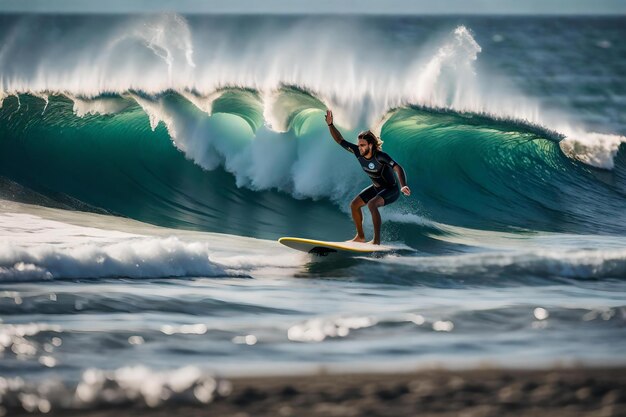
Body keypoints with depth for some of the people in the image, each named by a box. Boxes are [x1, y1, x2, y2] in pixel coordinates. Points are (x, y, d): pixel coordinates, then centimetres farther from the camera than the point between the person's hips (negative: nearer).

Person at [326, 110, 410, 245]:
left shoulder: (380, 156, -33)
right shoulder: (358, 152, -14)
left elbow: (398, 169, -41)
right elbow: (340, 140, -7)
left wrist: (403, 186, -57)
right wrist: (330, 125, -22)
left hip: (391, 190, -8)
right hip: (376, 188, 8)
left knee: (372, 204, -32)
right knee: (354, 204, 6)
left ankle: (377, 240, -31)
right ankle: (360, 236, 22)